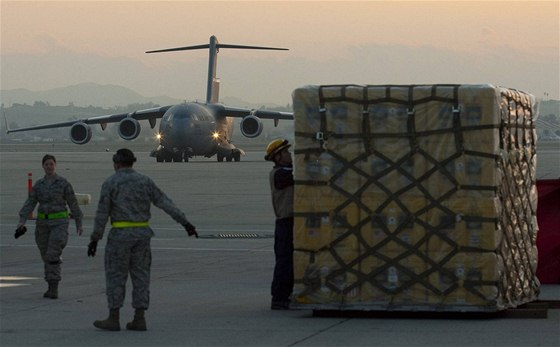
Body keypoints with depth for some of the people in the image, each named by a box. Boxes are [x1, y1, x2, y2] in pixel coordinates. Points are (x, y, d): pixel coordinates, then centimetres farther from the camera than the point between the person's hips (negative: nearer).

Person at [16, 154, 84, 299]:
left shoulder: (63, 183, -6)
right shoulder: (38, 184, 6)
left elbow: (73, 204, 0)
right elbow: (29, 204, -1)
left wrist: (79, 223, 4)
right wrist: (22, 221, -15)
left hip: (59, 223, -5)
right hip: (43, 223, 5)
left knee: (53, 255, -16)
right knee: (47, 256, 10)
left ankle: (54, 289, -12)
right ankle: (52, 287, 22)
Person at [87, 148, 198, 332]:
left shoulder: (110, 183, -7)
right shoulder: (145, 181, 5)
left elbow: (102, 213, -8)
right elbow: (166, 203, 0)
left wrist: (94, 239, -3)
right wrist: (185, 223, -2)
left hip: (120, 234, -5)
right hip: (142, 234, 5)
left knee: (115, 276, 3)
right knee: (140, 276, 7)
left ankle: (113, 319, 3)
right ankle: (139, 319, 4)